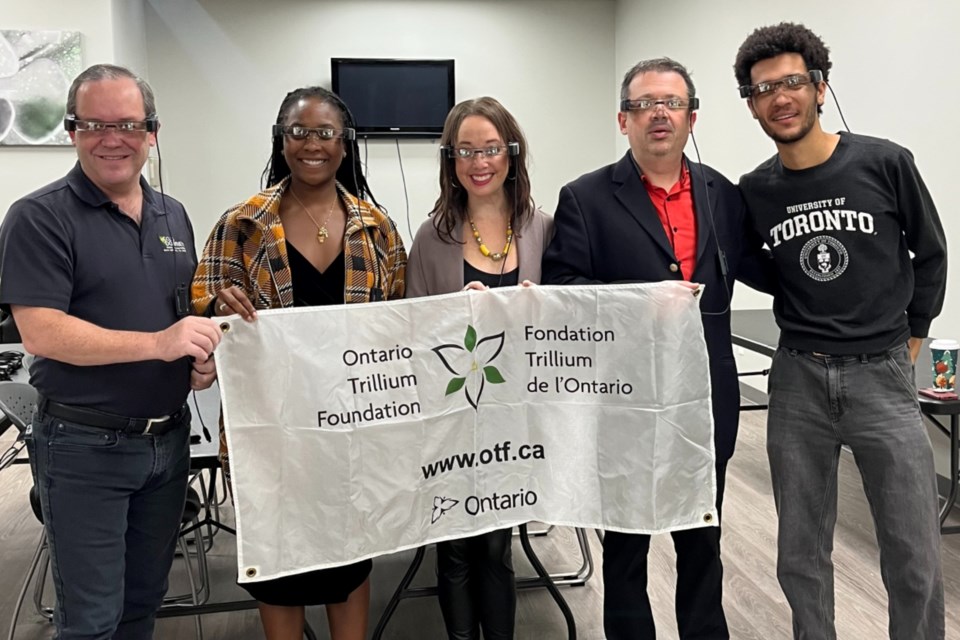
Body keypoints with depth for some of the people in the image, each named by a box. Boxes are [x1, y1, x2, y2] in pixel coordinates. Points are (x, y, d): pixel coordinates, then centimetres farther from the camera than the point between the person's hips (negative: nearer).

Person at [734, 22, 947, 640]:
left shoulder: (885, 163, -4)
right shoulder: (755, 191, 1)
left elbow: (931, 254, 8)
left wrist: (910, 338, 12)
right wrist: (807, 332, 10)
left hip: (882, 376, -2)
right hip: (798, 380, 2)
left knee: (915, 561, 2)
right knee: (801, 555, 11)